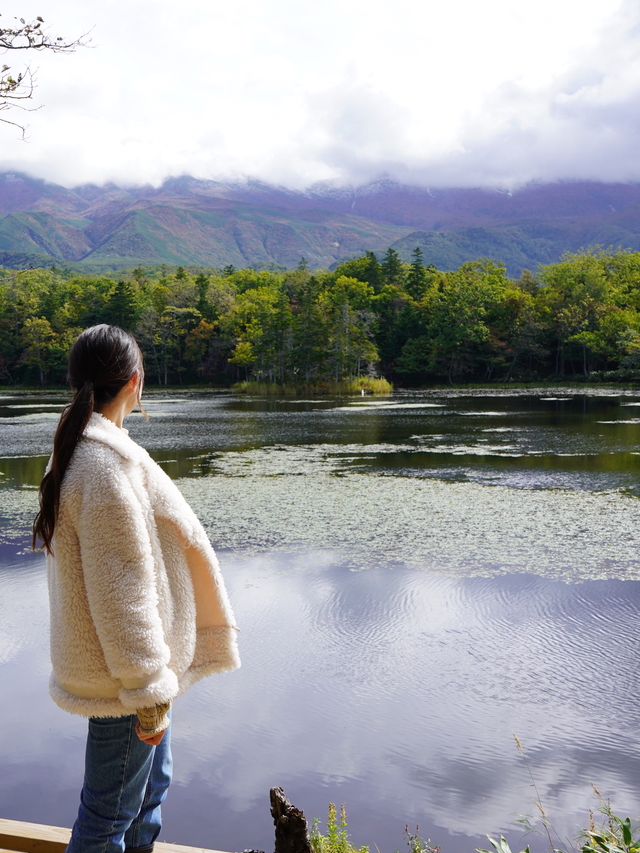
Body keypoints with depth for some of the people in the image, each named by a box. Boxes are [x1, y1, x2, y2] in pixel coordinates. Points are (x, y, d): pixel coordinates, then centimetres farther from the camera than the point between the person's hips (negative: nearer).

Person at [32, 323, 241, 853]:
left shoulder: (78, 449, 5)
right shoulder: (108, 463, -26)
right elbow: (123, 591, -25)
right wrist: (148, 691, -18)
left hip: (115, 660, 9)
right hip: (121, 672, -9)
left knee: (152, 782, 25)